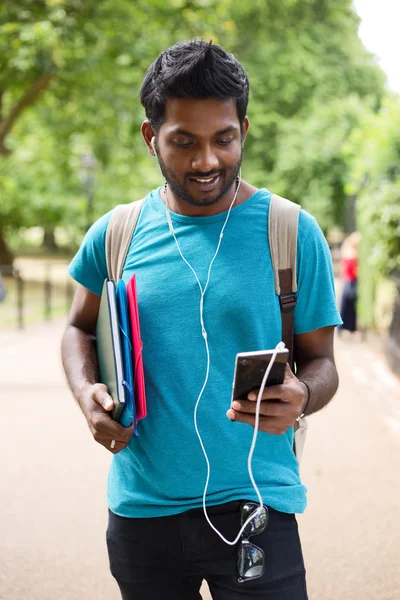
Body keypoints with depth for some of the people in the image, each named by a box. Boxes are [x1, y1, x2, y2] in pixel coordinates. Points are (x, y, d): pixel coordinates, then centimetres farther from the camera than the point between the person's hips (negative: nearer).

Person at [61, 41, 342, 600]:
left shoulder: (293, 233, -5)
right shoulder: (114, 234, 2)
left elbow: (320, 359, 0)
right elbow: (81, 328, 17)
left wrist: (301, 397, -23)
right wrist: (86, 392, -3)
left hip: (253, 510, -2)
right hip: (140, 508, 3)